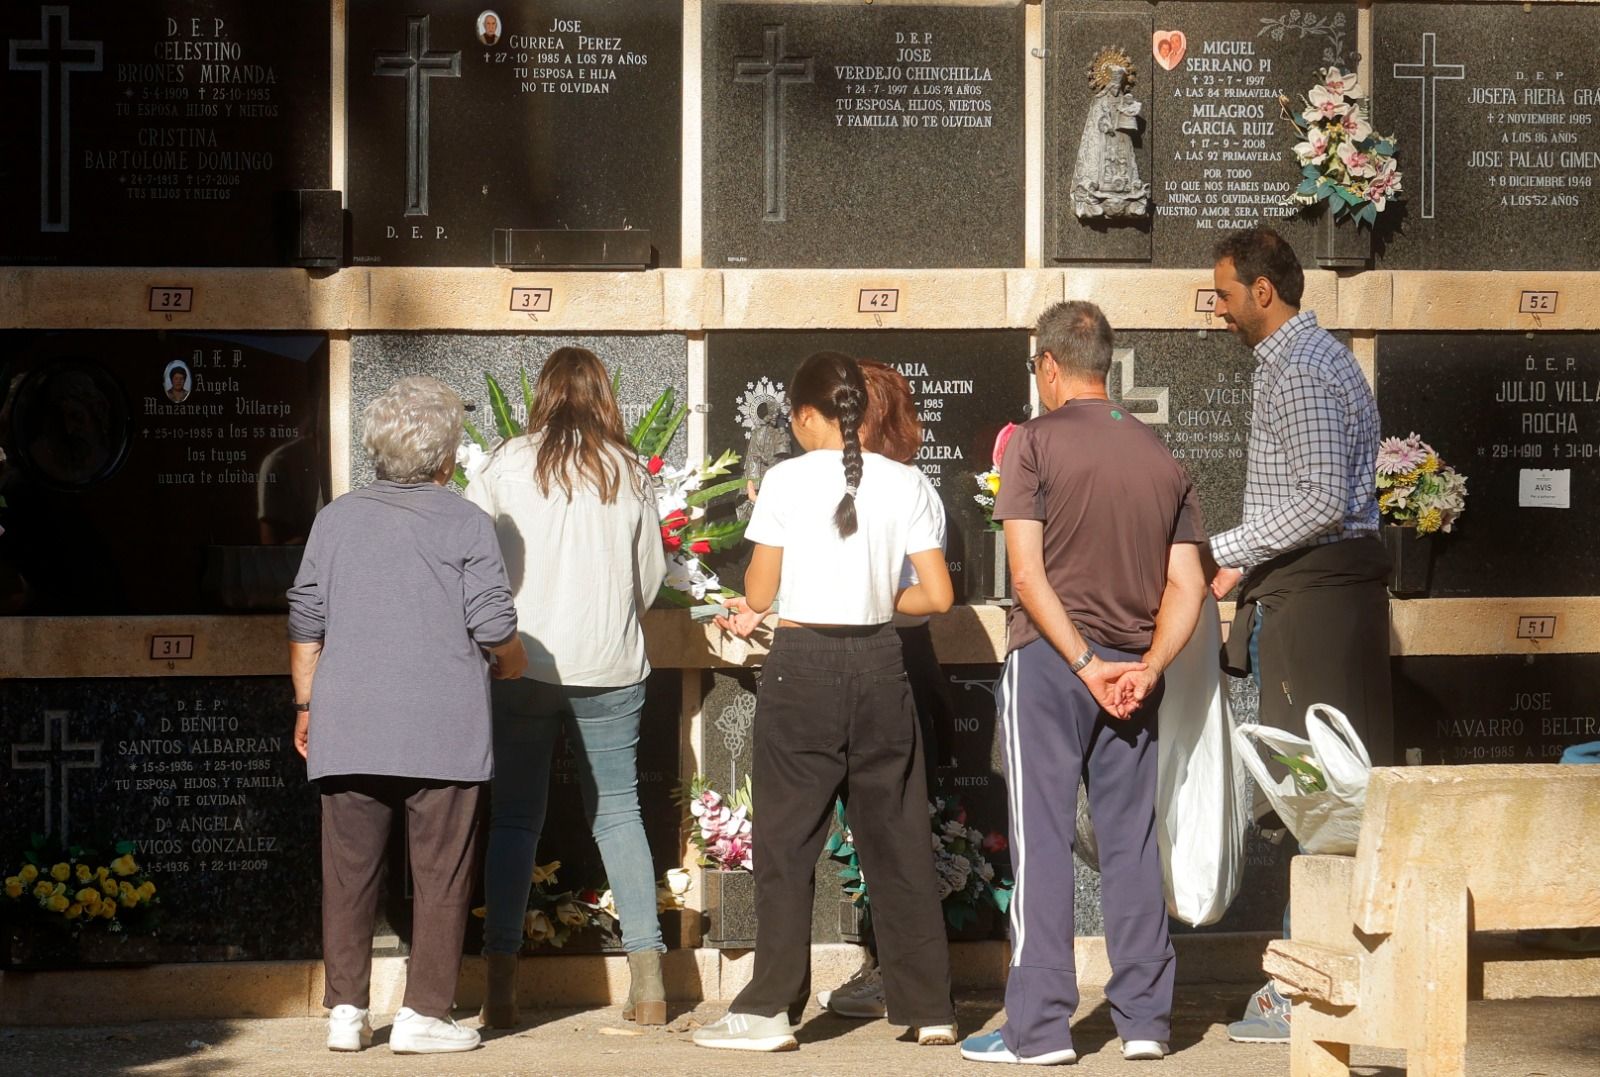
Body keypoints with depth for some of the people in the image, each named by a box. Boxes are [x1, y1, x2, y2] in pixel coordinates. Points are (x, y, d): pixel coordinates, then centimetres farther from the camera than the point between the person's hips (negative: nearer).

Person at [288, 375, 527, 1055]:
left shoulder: (335, 519, 8)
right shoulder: (466, 525, -3)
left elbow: (305, 623, 10)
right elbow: (495, 628, -3)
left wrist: (306, 703, 20)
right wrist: (511, 667, 18)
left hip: (348, 730, 3)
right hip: (444, 732, -3)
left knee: (350, 873, 9)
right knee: (441, 874, 4)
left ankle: (346, 1010, 11)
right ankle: (423, 1013, 3)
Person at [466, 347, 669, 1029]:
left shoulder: (510, 465, -2)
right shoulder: (628, 472, 2)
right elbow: (652, 576, 9)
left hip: (524, 663, -1)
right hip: (611, 667, 1)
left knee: (514, 819, 5)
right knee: (617, 813, 9)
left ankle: (501, 987, 2)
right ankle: (648, 983, 6)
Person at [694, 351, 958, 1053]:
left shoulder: (787, 480, -6)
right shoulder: (904, 483, 2)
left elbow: (759, 595, -2)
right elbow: (937, 596, 2)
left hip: (802, 664, -3)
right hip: (879, 664, 3)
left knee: (787, 844, 5)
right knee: (898, 841, 10)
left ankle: (771, 1009, 6)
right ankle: (929, 1008, 15)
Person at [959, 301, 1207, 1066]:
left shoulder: (1037, 441, -5)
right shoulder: (1161, 457, 11)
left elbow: (1028, 573, -13)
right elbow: (1186, 586, 4)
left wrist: (1086, 664, -12)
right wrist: (1148, 667, -5)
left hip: (1048, 658, -4)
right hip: (1132, 669, 5)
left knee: (1042, 839, -1)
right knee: (1131, 841, 10)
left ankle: (1040, 1029, 1)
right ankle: (1144, 1019, 12)